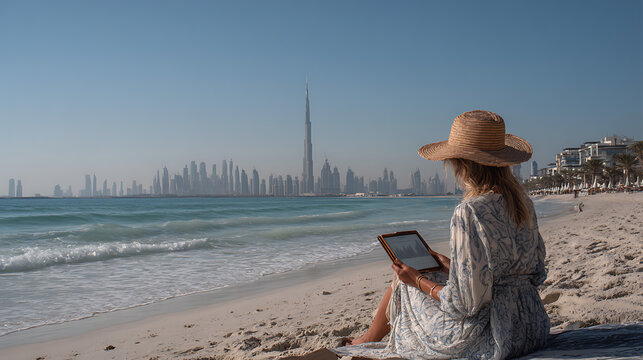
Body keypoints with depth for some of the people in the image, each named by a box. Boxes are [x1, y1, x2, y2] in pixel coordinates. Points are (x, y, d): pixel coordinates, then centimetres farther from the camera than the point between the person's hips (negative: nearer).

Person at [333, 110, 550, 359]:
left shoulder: (470, 213, -23)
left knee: (403, 284, 16)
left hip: (492, 337, -8)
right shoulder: (522, 202, 2)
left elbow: (466, 303, -23)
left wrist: (419, 280, -4)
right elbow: (536, 273, 11)